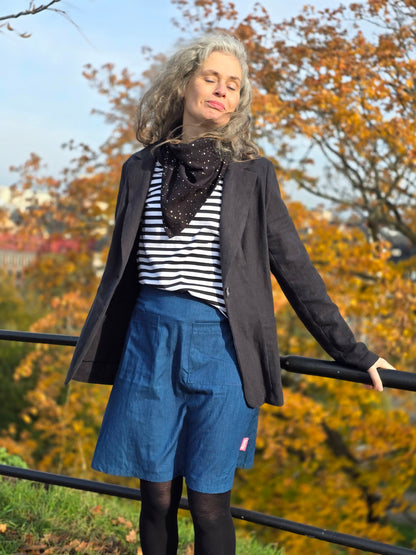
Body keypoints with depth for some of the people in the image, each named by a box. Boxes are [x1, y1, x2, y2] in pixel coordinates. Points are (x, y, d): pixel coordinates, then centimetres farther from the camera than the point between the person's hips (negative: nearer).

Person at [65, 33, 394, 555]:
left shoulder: (251, 173, 3)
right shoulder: (141, 169, 9)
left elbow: (293, 267, 3)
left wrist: (350, 351, 1)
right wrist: (95, 344, 22)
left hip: (221, 347, -2)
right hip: (150, 339, 2)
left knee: (208, 503, -1)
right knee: (156, 496, 6)